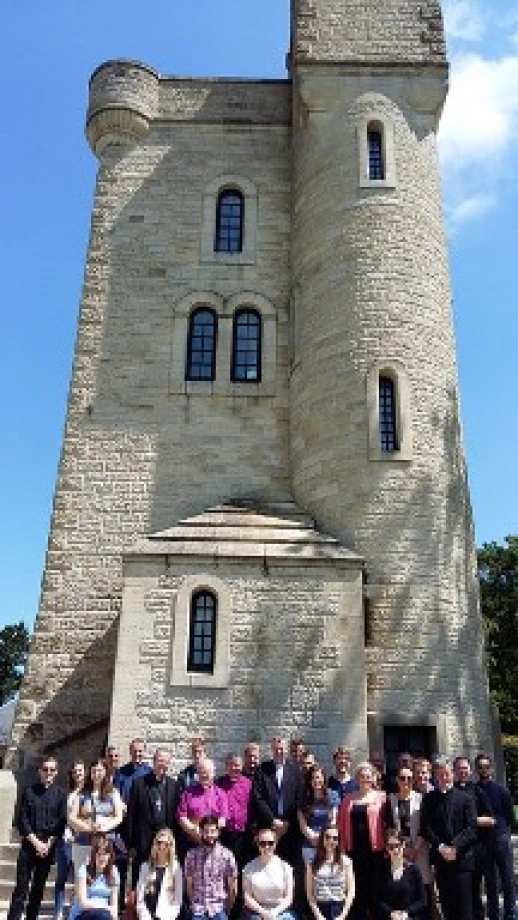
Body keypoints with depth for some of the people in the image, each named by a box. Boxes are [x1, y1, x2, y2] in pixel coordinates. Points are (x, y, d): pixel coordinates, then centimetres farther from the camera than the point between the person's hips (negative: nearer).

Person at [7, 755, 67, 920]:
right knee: (21, 886, -4)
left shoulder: (60, 794, 4)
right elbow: (22, 820, -2)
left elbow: (62, 821, 0)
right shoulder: (29, 792, 2)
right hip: (29, 844, -1)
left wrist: (48, 844, -9)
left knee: (39, 886, 8)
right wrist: (36, 842, -9)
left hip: (49, 846, 1)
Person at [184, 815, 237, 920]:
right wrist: (194, 905, 7)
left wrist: (228, 908, 6)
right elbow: (189, 884, 7)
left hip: (219, 909, -1)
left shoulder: (227, 855, -3)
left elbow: (232, 885, 3)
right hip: (198, 910, 1)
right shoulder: (191, 855, 0)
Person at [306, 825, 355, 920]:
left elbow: (351, 891, 2)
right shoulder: (313, 863, 5)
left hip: (339, 908, -1)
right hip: (320, 909, 1)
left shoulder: (345, 861, 4)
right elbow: (309, 893, 3)